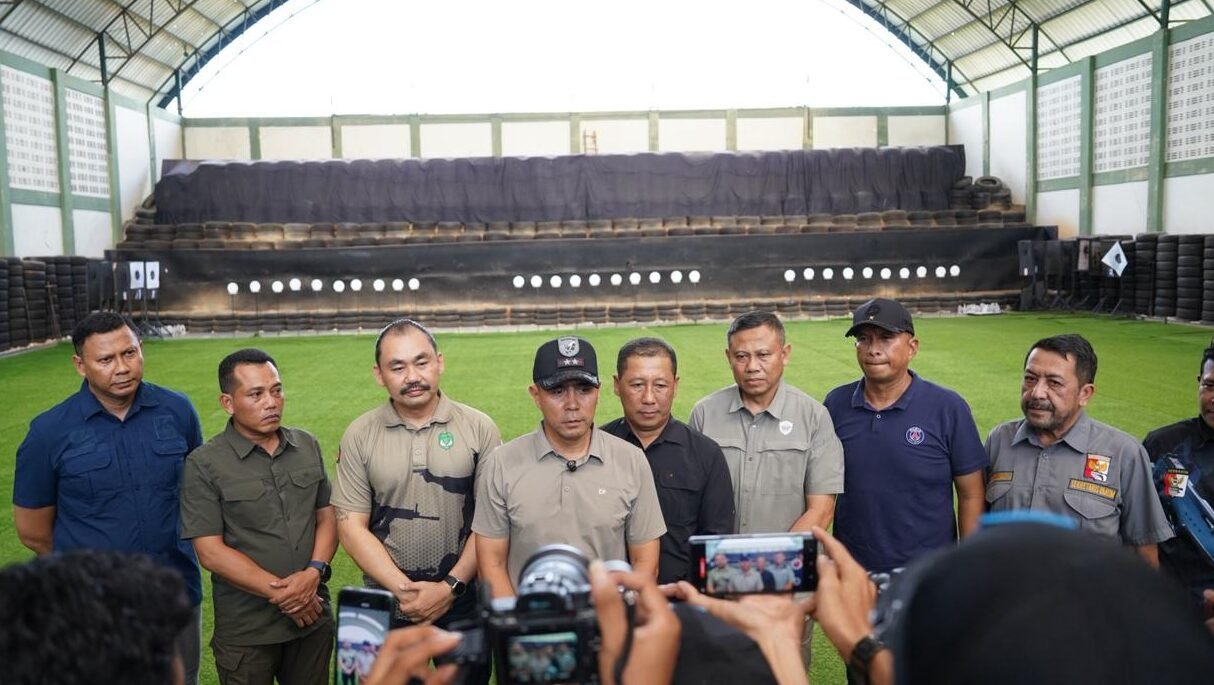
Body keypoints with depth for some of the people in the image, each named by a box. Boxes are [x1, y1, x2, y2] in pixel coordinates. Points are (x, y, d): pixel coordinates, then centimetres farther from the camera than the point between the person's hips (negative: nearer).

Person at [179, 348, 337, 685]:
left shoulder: (308, 446, 4)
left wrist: (315, 572, -11)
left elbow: (327, 516, 7)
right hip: (246, 630, -4)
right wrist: (279, 592, -15)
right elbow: (210, 552, -13)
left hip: (313, 616, 4)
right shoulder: (204, 464, -10)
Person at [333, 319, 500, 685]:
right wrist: (404, 589, -13)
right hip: (387, 604, 1)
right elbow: (351, 526, -5)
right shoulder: (360, 435, -3)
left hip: (464, 600, -1)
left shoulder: (479, 428, -6)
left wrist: (450, 586, -13)